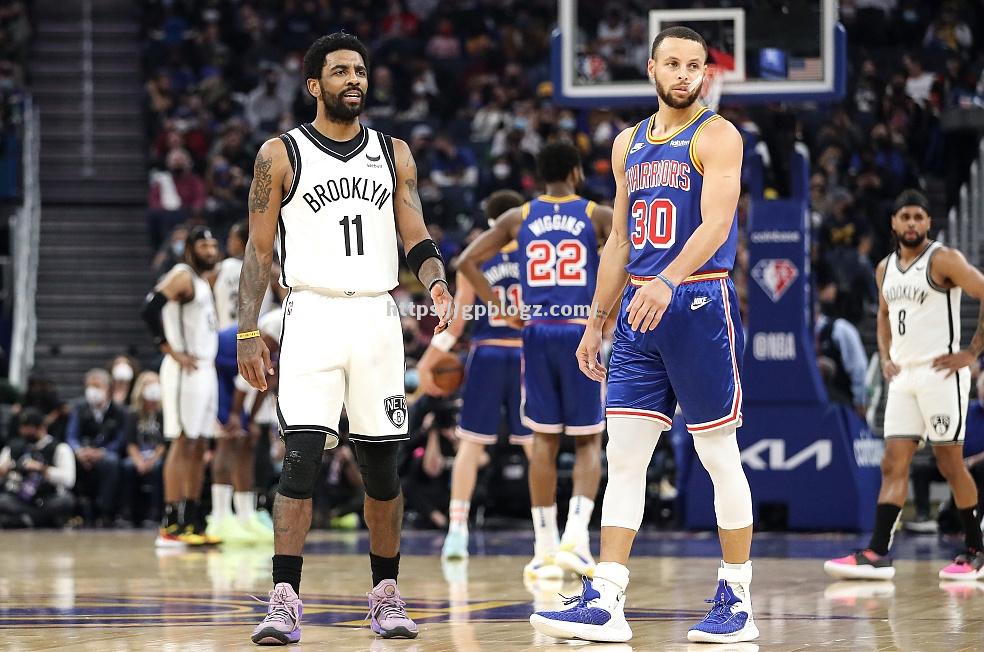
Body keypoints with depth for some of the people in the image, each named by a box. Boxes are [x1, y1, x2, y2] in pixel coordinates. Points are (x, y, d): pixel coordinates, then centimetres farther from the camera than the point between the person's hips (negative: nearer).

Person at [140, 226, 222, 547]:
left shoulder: (204, 282, 18)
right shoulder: (182, 276, -10)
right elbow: (149, 310, -24)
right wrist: (173, 352, -20)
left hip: (206, 370, 10)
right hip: (186, 372, -9)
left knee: (199, 447, 9)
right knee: (182, 444, -11)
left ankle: (192, 521, 13)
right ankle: (171, 526, -11)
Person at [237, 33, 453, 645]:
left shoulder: (393, 153, 11)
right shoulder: (281, 154, 2)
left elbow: (416, 237, 10)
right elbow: (259, 251, 2)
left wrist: (437, 283, -11)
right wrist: (248, 332, -5)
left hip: (377, 316, 3)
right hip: (313, 315, -3)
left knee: (382, 463, 7)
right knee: (302, 457, -14)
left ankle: (386, 595, 19)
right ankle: (285, 601, -14)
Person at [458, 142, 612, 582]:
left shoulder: (519, 217, 8)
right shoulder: (598, 216, 2)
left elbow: (466, 261, 4)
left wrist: (500, 308, 7)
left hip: (536, 332, 2)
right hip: (581, 333, -2)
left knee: (544, 441, 10)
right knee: (587, 442, 6)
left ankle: (545, 550, 8)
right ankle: (575, 536, -13)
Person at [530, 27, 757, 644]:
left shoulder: (717, 136, -6)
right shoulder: (630, 144, 15)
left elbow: (716, 224, -20)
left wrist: (669, 281, -35)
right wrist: (597, 322, 16)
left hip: (700, 303, -6)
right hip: (640, 314, 6)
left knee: (721, 457, 0)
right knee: (624, 458, 0)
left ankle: (737, 602, 8)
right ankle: (605, 603, -2)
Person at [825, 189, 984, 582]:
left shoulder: (943, 260, -8)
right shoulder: (886, 269, 14)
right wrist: (885, 357, 14)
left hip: (941, 373, -7)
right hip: (903, 376, 7)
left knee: (950, 463, -3)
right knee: (893, 465, -1)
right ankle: (877, 555, -6)